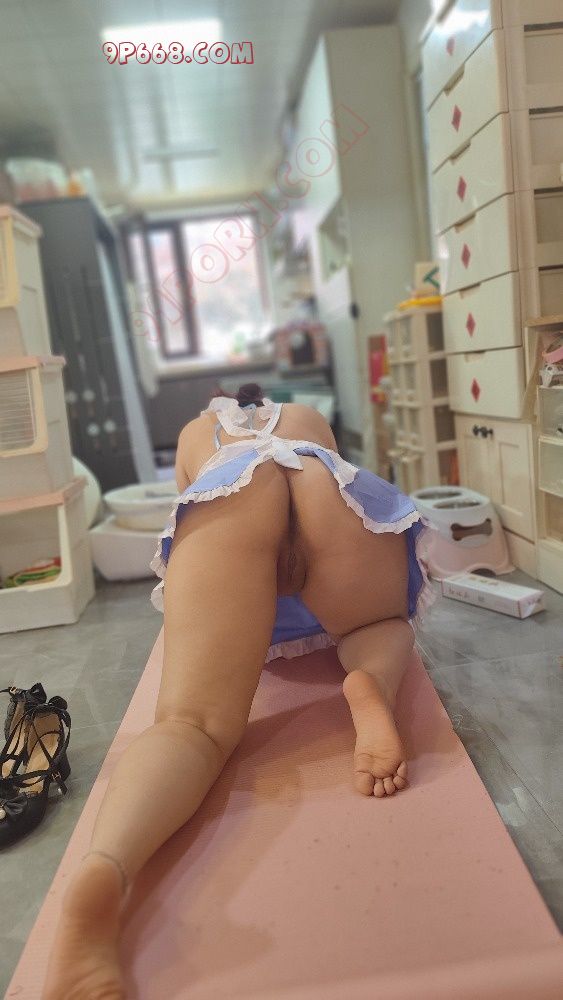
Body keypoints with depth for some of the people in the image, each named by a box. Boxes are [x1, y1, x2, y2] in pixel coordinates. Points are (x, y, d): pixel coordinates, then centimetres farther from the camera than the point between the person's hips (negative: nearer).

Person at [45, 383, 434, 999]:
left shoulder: (197, 429, 44)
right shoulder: (308, 417, 47)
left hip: (225, 492, -1)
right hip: (335, 484, 1)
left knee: (196, 722, -12)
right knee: (384, 627, 27)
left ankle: (101, 872, -45)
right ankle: (369, 684, -11)